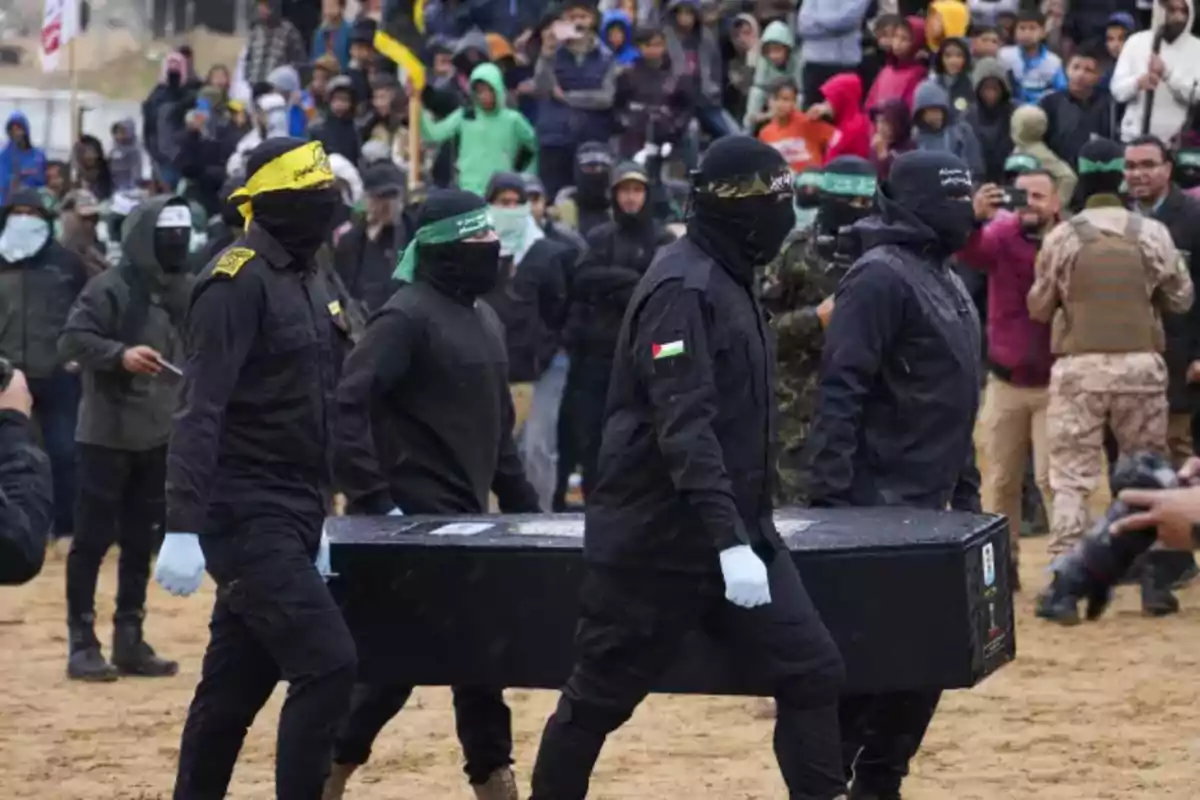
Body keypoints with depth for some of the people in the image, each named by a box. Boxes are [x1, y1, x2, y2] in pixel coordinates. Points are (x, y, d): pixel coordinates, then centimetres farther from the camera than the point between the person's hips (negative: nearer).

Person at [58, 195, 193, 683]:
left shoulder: (189, 291, 8)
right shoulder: (111, 288, -11)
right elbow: (72, 339, -16)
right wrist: (119, 355, -29)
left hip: (161, 437, 6)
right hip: (107, 435, -6)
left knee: (141, 542, 11)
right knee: (93, 540, -2)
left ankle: (129, 640, 18)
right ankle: (82, 643, 3)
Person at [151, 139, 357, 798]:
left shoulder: (304, 280, 15)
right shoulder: (238, 280, -13)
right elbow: (200, 411, -20)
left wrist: (313, 524, 23)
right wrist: (184, 528, -26)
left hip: (287, 520, 9)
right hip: (247, 520, -9)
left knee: (234, 687, 11)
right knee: (327, 664, -13)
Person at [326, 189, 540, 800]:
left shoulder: (485, 318, 15)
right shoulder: (408, 316, -14)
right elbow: (348, 405, -22)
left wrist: (520, 503, 18)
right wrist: (373, 501, -24)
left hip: (465, 520, 9)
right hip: (414, 521, -9)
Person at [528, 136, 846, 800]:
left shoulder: (730, 279, 13)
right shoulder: (683, 287, -17)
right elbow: (684, 428, -26)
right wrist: (728, 541, -31)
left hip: (737, 532, 9)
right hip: (657, 542, -9)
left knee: (812, 672, -2)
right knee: (599, 698, 5)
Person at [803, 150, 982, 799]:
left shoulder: (945, 279, 16)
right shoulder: (879, 277, -13)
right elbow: (841, 391, -19)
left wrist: (965, 489, 20)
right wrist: (830, 500, -24)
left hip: (926, 504, 9)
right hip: (876, 505, -9)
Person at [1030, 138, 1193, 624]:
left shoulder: (1061, 237, -4)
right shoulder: (1153, 233, -2)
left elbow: (1039, 308, 4)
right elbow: (1181, 299, 7)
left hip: (1079, 367, -1)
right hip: (1140, 365, 1)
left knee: (1071, 478, 2)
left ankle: (1063, 588, -2)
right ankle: (1153, 581, 15)